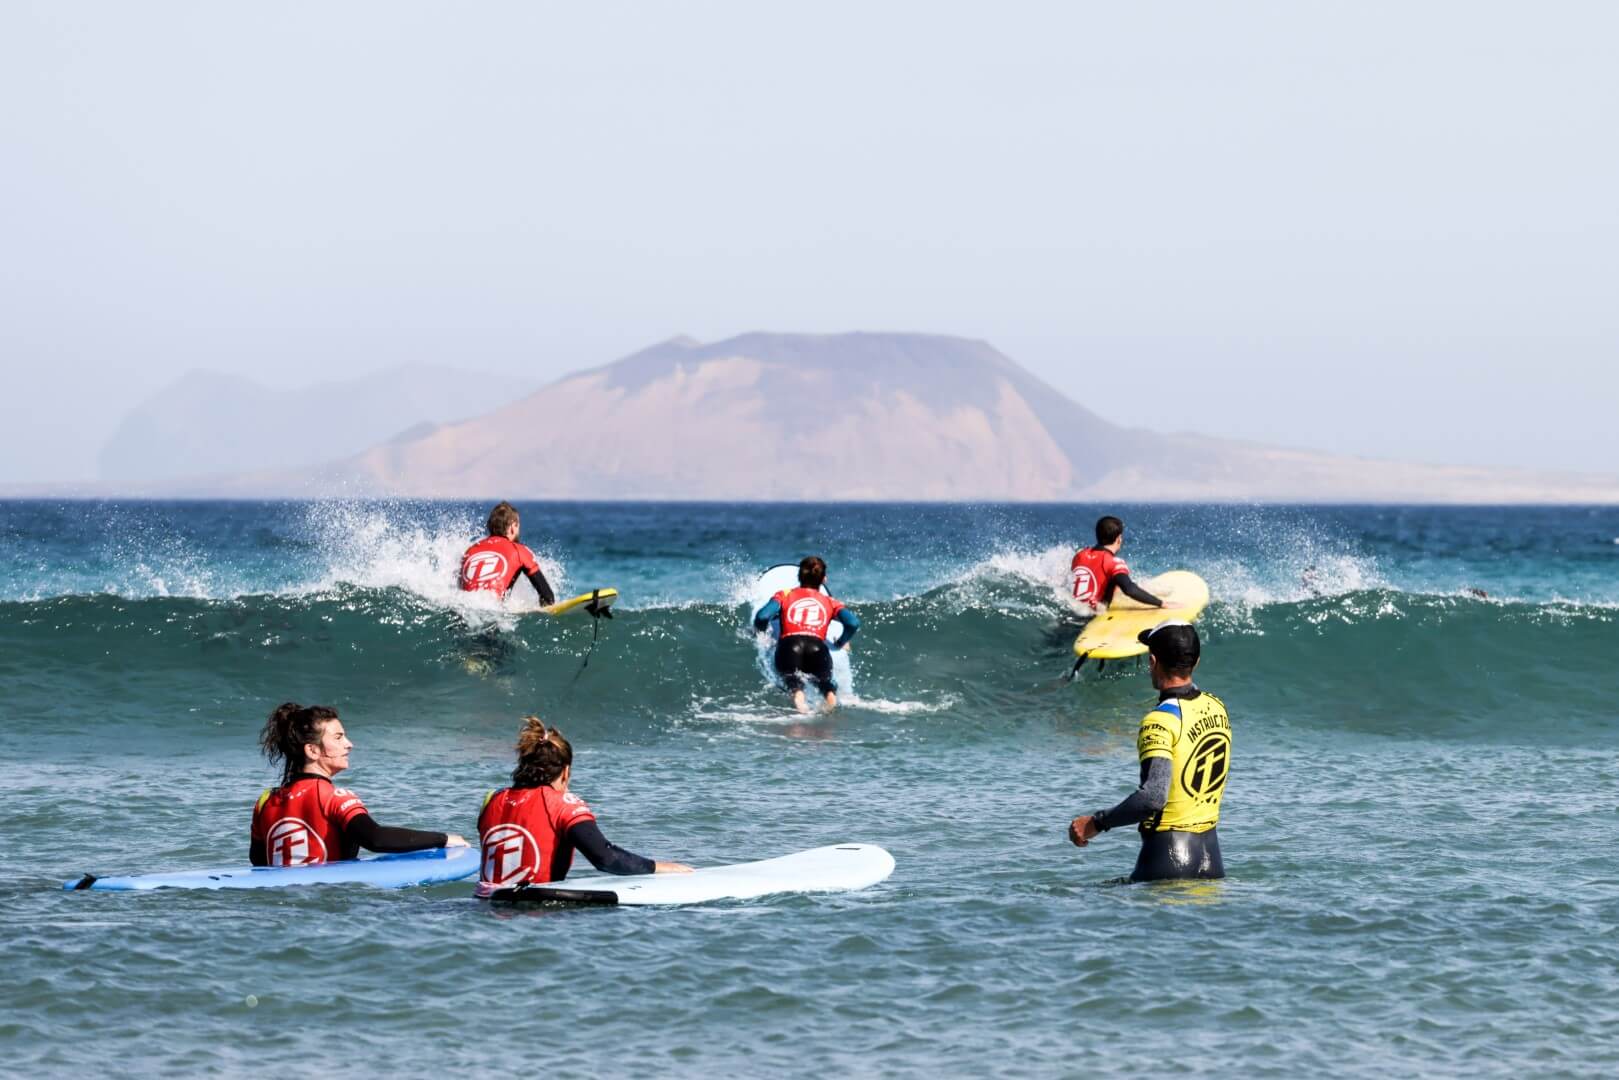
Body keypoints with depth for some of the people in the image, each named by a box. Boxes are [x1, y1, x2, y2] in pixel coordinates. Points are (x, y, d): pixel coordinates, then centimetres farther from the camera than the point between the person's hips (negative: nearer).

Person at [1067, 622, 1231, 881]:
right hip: (1211, 854, 7)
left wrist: (1096, 823, -17)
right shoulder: (1216, 708, 8)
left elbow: (1153, 796, -26)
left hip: (1167, 855, -7)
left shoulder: (1160, 721, -16)